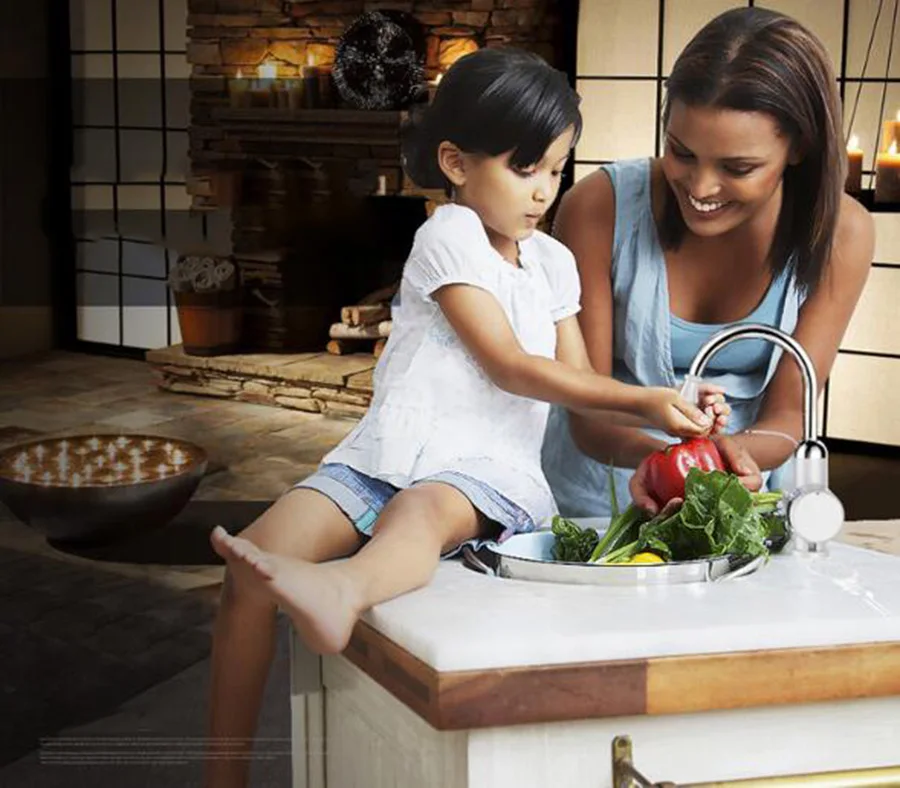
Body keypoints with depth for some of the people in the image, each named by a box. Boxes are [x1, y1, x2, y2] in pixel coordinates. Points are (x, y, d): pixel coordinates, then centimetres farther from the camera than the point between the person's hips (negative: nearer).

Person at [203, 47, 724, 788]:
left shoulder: (553, 262, 19)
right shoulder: (449, 235, -1)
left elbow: (579, 379, 16)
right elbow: (509, 365, -8)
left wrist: (664, 413, -3)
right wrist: (641, 399, -10)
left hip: (488, 470, 2)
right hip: (387, 453, -1)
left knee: (423, 510, -37)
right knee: (257, 558, -22)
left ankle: (343, 590, -71)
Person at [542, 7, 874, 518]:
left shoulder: (840, 233, -11)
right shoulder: (600, 208, -15)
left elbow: (787, 415, -8)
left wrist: (737, 455, -32)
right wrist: (649, 453, -34)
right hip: (602, 494, -2)